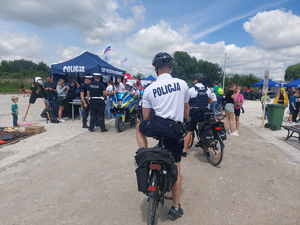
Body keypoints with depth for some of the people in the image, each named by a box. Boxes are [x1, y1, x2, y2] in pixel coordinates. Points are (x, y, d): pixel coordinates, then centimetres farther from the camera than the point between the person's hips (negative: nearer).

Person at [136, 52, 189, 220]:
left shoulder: (149, 89, 1)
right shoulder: (182, 84, 4)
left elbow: (146, 117, 4)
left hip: (157, 126, -2)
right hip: (176, 130, 3)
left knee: (139, 127, 32)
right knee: (176, 169, 16)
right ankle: (176, 208, 27)